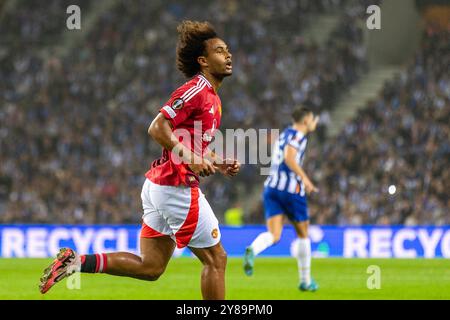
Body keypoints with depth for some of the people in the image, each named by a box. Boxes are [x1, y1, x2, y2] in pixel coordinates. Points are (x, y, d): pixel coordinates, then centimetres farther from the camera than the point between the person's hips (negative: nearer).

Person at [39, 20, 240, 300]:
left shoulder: (211, 97, 17)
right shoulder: (197, 90, -13)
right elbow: (157, 128, -22)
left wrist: (220, 165, 13)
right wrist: (191, 158, -26)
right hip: (177, 186, -10)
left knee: (151, 267, 9)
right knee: (216, 258, 0)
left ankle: (77, 262, 4)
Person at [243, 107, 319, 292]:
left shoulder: (285, 134, 22)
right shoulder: (298, 135, -5)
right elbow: (289, 158, -22)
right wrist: (305, 179, -21)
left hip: (271, 187, 7)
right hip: (291, 189, -7)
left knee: (274, 235, -7)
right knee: (303, 235, 12)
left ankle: (252, 250, -42)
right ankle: (305, 281, 20)